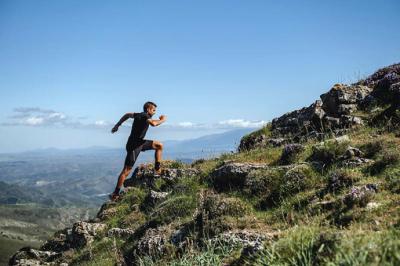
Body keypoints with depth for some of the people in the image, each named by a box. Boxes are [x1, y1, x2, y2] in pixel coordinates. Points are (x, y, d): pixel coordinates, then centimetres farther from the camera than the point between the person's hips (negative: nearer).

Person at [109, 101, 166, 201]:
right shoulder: (145, 116, -18)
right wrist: (162, 120, -20)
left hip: (140, 142, 10)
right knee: (126, 170, -7)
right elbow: (153, 123, -39)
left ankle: (157, 170, 12)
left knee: (159, 145, 10)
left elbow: (127, 115, 26)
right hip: (134, 146, -10)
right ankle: (115, 194, -1)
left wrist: (117, 125, 33)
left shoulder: (139, 115, 9)